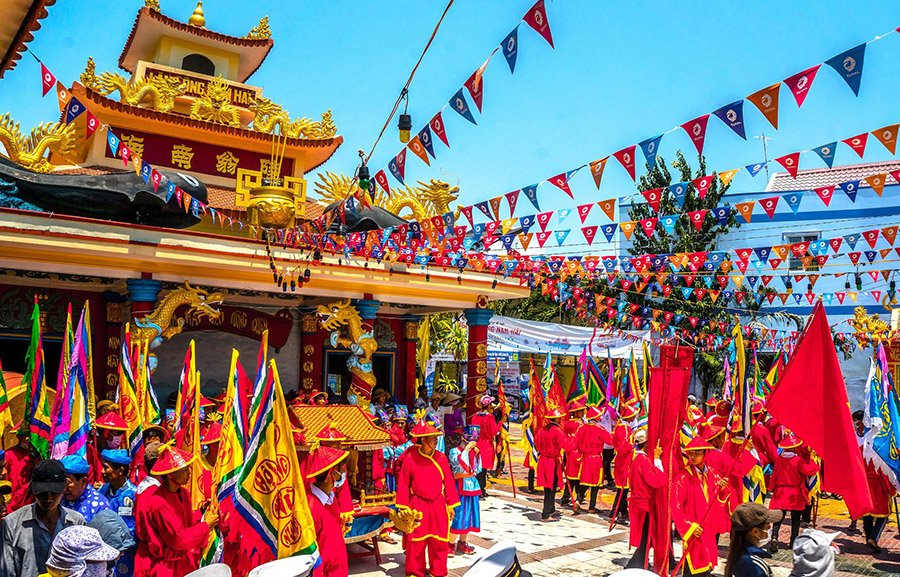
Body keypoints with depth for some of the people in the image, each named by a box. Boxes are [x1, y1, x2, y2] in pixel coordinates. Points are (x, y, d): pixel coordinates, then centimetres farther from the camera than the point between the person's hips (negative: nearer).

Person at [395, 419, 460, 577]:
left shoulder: (441, 458, -1)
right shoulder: (410, 458, -9)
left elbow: (449, 483, 3)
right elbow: (403, 485, -3)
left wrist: (451, 505, 4)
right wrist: (403, 507, -3)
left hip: (438, 505, 2)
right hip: (417, 506, -2)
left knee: (439, 541, 8)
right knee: (416, 542, 5)